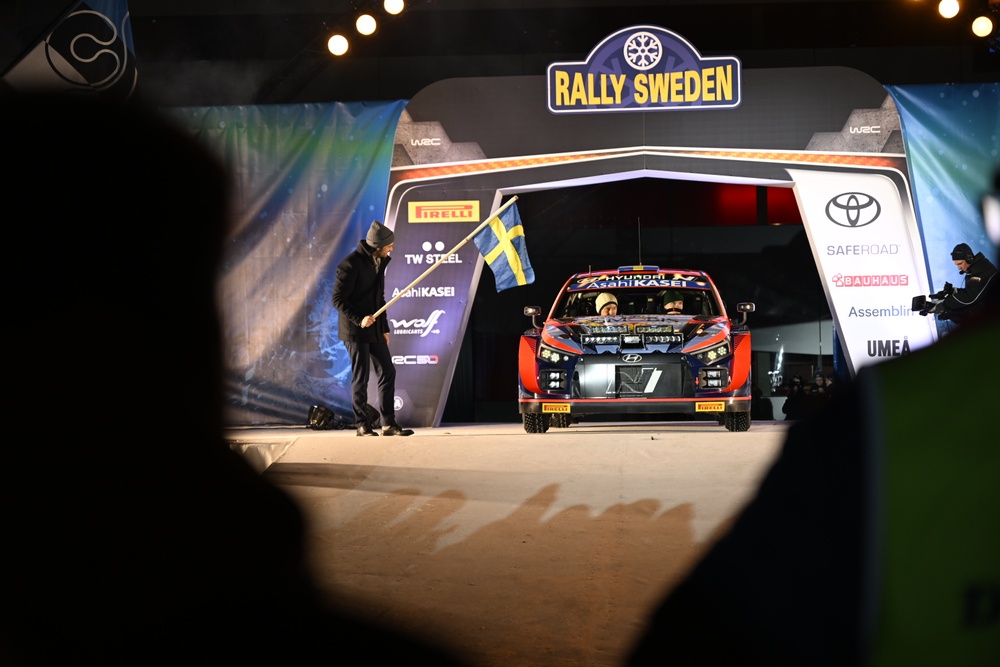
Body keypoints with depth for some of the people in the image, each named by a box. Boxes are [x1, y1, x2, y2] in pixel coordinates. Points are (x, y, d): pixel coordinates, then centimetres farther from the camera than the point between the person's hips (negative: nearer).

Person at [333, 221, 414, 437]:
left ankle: (389, 423, 11)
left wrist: (385, 328, 16)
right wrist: (359, 319, -25)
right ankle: (362, 425, 7)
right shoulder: (351, 264, -16)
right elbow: (338, 299, -16)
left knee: (387, 372, 6)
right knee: (361, 378, -2)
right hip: (356, 331, -8)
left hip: (375, 330, 8)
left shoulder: (378, 262, 11)